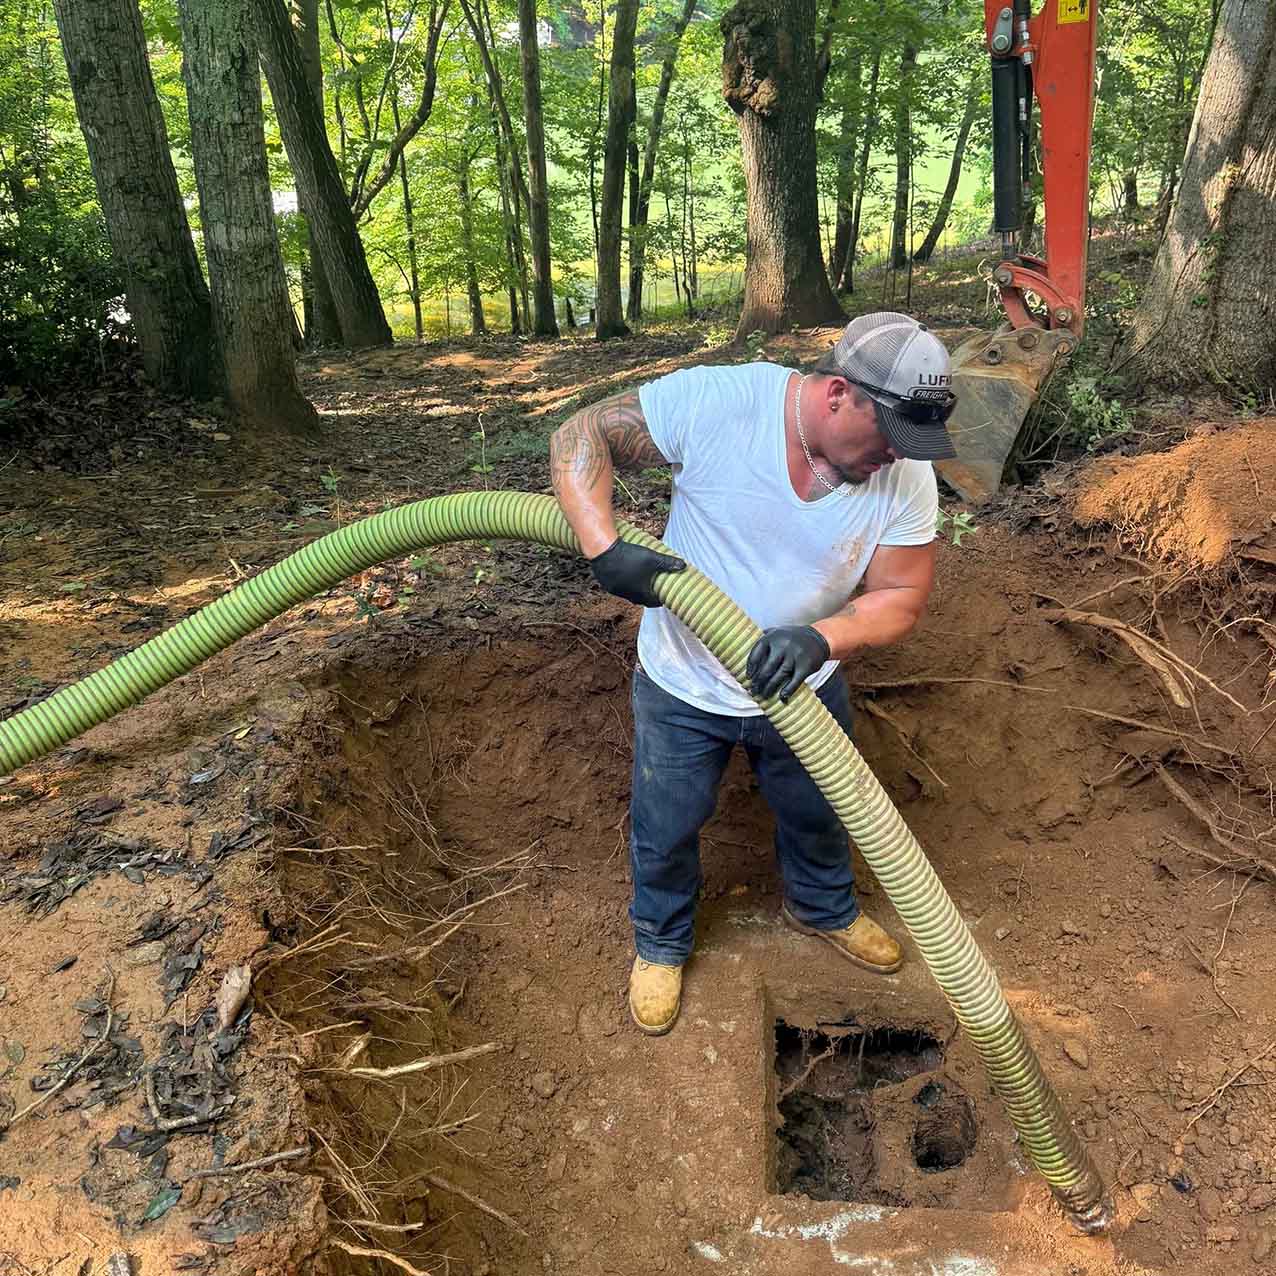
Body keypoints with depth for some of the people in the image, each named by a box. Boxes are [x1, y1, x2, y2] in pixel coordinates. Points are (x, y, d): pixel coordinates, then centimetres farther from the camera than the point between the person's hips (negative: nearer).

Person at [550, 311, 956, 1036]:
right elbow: (581, 437, -21)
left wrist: (820, 638, -34)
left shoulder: (907, 475, -19)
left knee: (818, 814, 26)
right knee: (667, 830, 17)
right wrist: (605, 548, -36)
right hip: (684, 687, -2)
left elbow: (902, 596, -13)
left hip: (803, 687, 3)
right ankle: (661, 943, 48)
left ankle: (824, 908, 59)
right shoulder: (716, 402, -29)